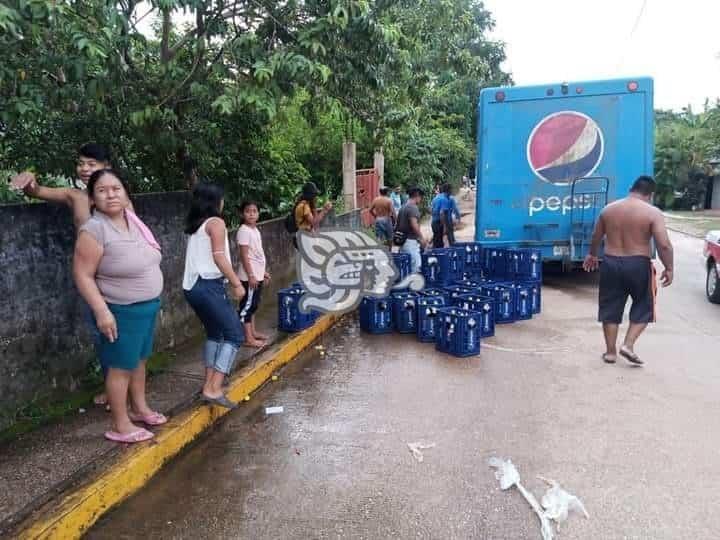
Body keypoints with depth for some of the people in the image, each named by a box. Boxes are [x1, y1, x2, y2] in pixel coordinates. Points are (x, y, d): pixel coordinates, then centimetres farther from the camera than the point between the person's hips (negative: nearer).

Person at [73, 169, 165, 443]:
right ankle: (121, 426, 16)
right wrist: (102, 311, -25)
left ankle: (139, 408, 37)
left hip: (147, 306, 8)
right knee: (121, 366, 3)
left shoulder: (131, 219, 3)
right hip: (121, 312, -8)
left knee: (139, 360, 20)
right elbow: (83, 275, -20)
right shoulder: (94, 230, -21)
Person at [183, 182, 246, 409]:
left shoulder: (195, 225, 17)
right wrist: (236, 283, -10)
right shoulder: (216, 222, -6)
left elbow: (202, 255, 13)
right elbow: (219, 256, -14)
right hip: (209, 285, -9)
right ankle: (214, 389, -12)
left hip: (193, 286, 9)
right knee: (234, 334, -5)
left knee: (214, 333, 20)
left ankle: (209, 385, 19)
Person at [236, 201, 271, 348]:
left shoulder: (255, 230, 13)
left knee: (253, 305, 17)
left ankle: (253, 332, 27)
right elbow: (244, 256, -19)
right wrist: (250, 275, -21)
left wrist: (264, 272, 21)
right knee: (247, 305, -3)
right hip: (249, 276, -9)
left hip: (258, 275, 9)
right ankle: (249, 338, 0)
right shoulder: (244, 231, -14)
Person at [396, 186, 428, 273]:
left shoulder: (403, 207, 16)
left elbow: (398, 224, 19)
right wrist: (422, 238, -13)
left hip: (403, 241, 10)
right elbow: (414, 225, -21)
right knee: (415, 268, -9)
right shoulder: (413, 207, -12)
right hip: (411, 241, -10)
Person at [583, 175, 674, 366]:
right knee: (643, 307, 15)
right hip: (638, 266, -3)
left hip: (611, 264, 4)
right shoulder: (653, 212, -9)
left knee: (610, 308, 12)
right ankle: (628, 345, 3)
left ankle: (610, 352, 16)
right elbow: (664, 245, -16)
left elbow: (596, 237, 17)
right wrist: (669, 268, -3)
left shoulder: (608, 209, 5)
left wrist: (592, 255, 33)